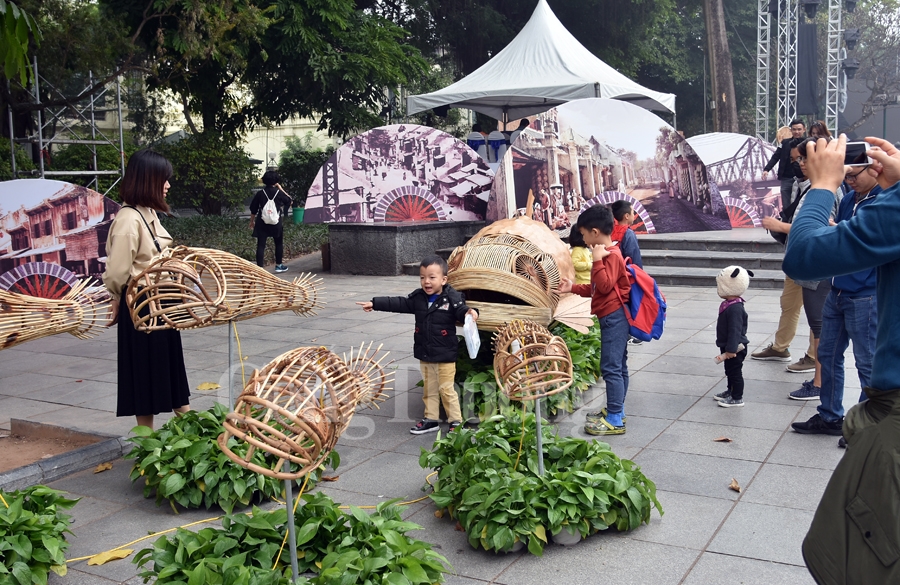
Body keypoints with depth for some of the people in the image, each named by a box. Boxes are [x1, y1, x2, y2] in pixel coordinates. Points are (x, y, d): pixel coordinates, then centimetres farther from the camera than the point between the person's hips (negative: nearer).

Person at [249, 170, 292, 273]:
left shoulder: (260, 193, -1)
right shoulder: (279, 193, -5)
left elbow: (253, 209, 3)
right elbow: (290, 201, 11)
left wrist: (252, 221, 17)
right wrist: (281, 189, 10)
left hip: (262, 223, 1)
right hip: (276, 223, 0)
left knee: (260, 245, -1)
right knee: (279, 243, 17)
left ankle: (259, 267, -5)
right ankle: (279, 265, 23)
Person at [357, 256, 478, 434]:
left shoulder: (452, 298, -14)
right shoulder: (417, 297, 1)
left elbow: (461, 310, -25)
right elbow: (398, 303, 6)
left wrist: (470, 312, -49)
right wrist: (375, 303, 3)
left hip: (445, 355, -6)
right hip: (424, 354, 6)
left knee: (446, 389, 0)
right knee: (429, 388, 16)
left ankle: (456, 421, 12)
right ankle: (431, 419, 28)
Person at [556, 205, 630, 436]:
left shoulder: (611, 256, -16)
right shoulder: (606, 254, 16)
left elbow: (605, 286, -24)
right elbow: (595, 289, 20)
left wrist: (597, 260, -23)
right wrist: (573, 288, 16)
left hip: (614, 318, -11)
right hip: (613, 318, 11)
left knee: (611, 368, -10)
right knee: (618, 367, 15)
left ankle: (615, 420, -7)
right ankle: (615, 410, 23)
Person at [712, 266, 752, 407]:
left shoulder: (735, 308, -27)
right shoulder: (729, 304, 6)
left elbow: (735, 330, -28)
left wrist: (731, 349, -27)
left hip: (735, 348, -10)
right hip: (728, 347, 10)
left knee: (735, 372, 1)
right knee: (729, 371, 23)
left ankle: (737, 398, 12)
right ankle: (731, 391, 38)